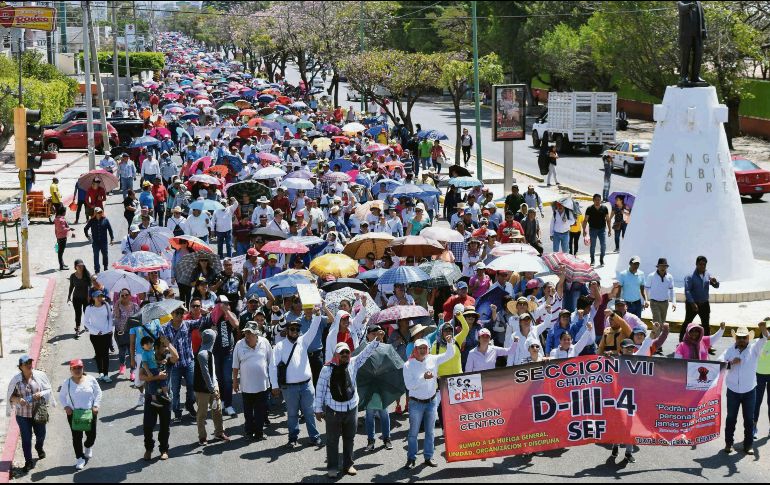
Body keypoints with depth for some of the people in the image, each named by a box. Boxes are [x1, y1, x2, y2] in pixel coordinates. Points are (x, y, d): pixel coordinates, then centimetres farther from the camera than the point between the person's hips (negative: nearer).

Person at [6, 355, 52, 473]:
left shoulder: (40, 375, -10)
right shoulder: (16, 380, -10)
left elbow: (48, 389, -1)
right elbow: (11, 396, -2)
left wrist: (40, 394, -21)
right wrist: (18, 399, -22)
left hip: (39, 412, 1)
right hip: (23, 414, -1)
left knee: (41, 434, 18)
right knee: (26, 438, 3)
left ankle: (39, 448, 52)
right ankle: (28, 462, 17)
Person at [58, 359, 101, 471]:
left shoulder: (91, 380, -4)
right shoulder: (67, 383, -4)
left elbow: (98, 393, 5)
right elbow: (61, 396, 8)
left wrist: (96, 405, -6)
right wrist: (66, 407, -7)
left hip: (90, 412, 1)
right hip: (74, 413, 0)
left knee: (91, 434, 7)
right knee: (76, 437, 2)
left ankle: (88, 447, 42)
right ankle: (80, 458, 15)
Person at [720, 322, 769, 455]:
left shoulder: (754, 349, 0)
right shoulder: (729, 350, 3)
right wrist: (731, 363, -21)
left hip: (749, 391, 0)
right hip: (733, 391, 0)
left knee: (749, 419, 5)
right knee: (731, 418, 8)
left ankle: (748, 445, 12)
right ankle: (728, 443, 17)